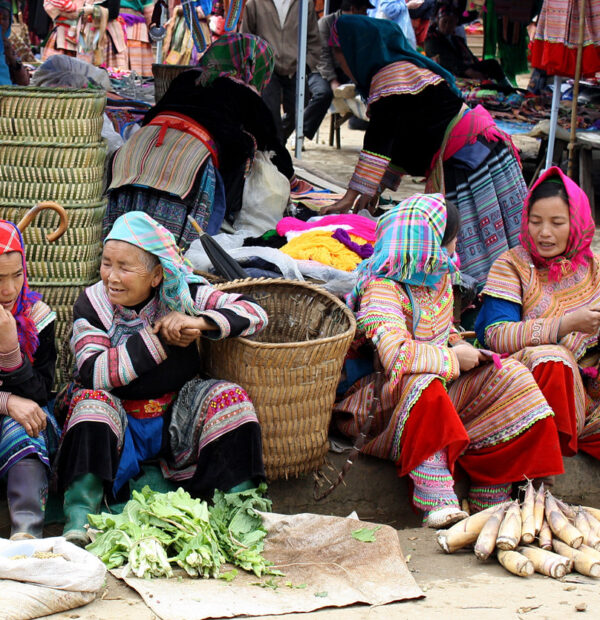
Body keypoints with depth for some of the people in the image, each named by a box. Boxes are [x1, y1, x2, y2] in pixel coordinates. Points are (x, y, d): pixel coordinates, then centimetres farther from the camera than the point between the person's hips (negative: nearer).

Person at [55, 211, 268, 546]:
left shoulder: (184, 293, -7)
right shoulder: (92, 304, -10)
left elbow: (255, 314, -12)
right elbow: (94, 373, -24)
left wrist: (199, 322, -30)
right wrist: (159, 339, -28)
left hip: (176, 414, 1)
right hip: (119, 417, -1)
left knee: (230, 398, -21)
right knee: (91, 401, -30)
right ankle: (79, 517, -36)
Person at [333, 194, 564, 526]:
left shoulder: (439, 275, 6)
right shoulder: (381, 289, -23)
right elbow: (396, 355, -38)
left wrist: (459, 343, 0)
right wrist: (453, 359, -24)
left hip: (441, 381, 8)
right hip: (379, 398, -8)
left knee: (511, 377, -8)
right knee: (419, 384, -40)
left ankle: (490, 503, -10)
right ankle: (438, 501, -45)